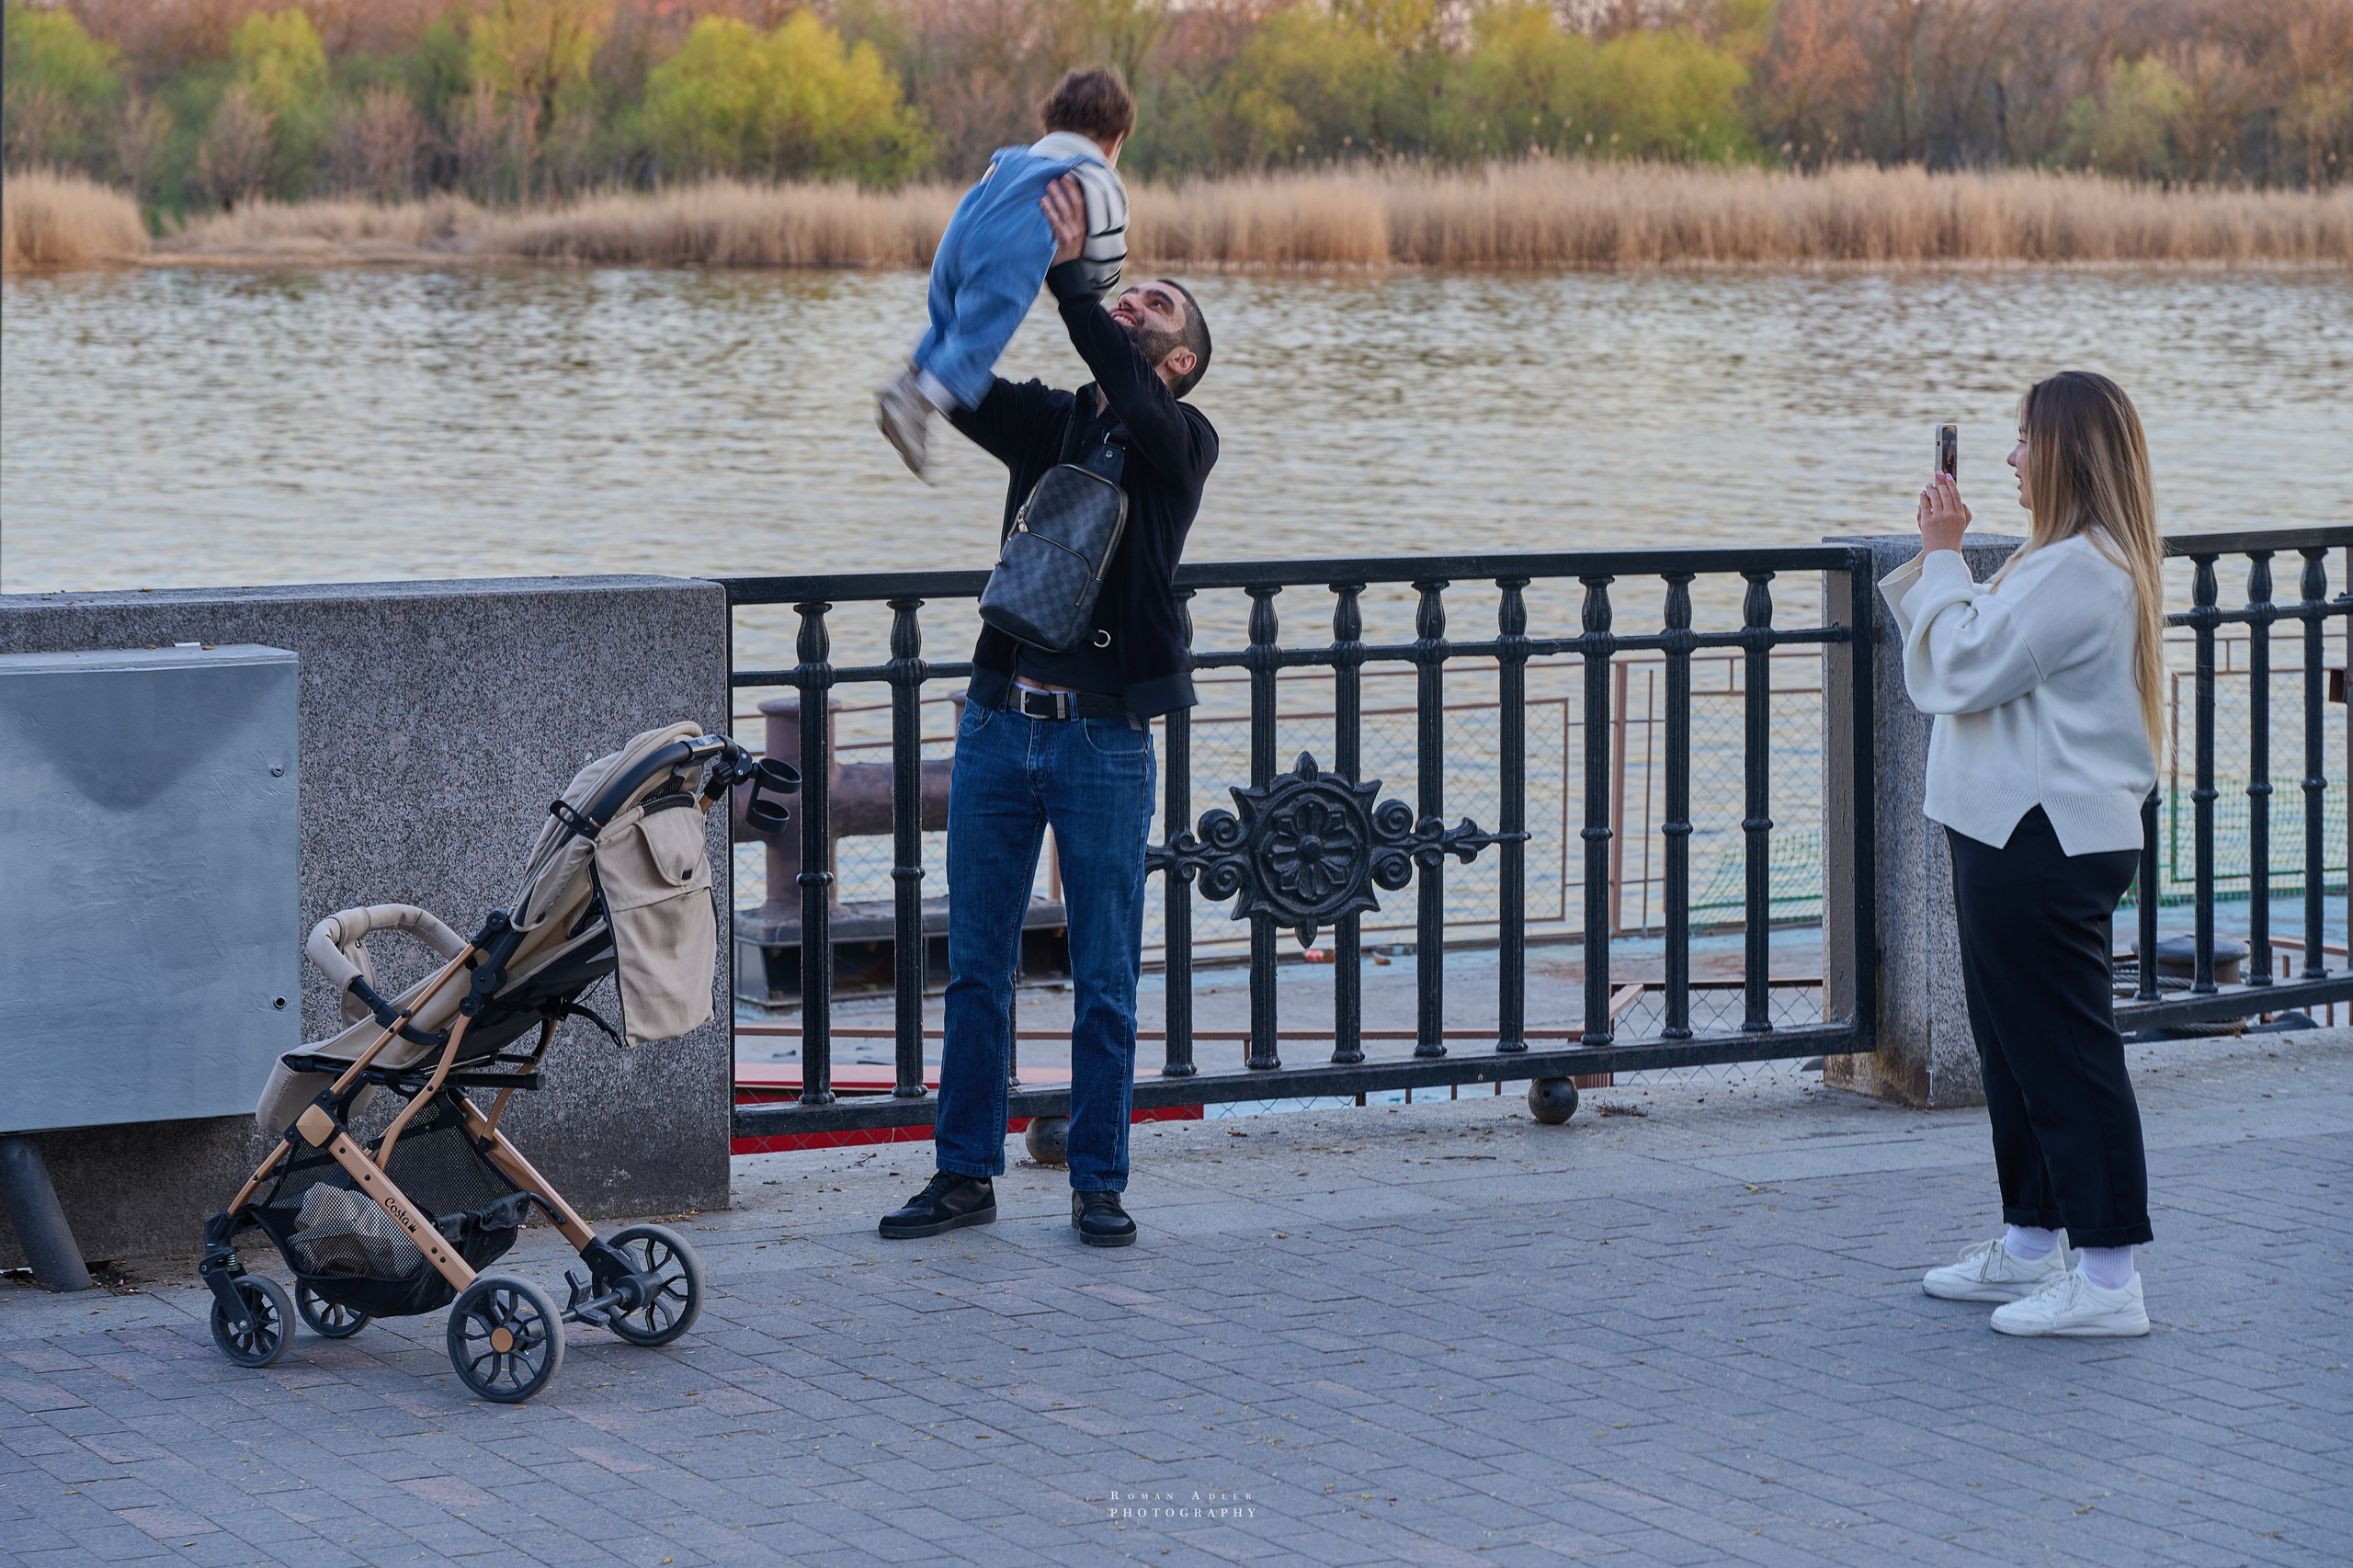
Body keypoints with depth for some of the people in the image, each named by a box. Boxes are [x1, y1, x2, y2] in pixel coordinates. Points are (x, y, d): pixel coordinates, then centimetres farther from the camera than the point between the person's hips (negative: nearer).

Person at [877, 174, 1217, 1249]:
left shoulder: (1183, 443, 0)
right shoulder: (1044, 422, 13)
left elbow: (1132, 399, -21)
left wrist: (1070, 273, -24)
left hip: (1106, 737, -4)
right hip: (1000, 718, 4)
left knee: (1104, 980, 1)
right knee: (975, 967, 7)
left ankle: (1098, 1185, 10)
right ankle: (966, 1173, 15)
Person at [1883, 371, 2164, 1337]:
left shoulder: (2082, 570, -19)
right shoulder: (2068, 560, 16)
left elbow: (1966, 668, -20)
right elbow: (1982, 654, 19)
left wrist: (1942, 558, -9)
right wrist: (1939, 559, 10)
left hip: (2049, 848, -11)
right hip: (2016, 834, 11)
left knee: (2065, 1050, -8)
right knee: (2014, 1046, 18)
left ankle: (2108, 1277, -6)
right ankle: (2029, 1246, 28)